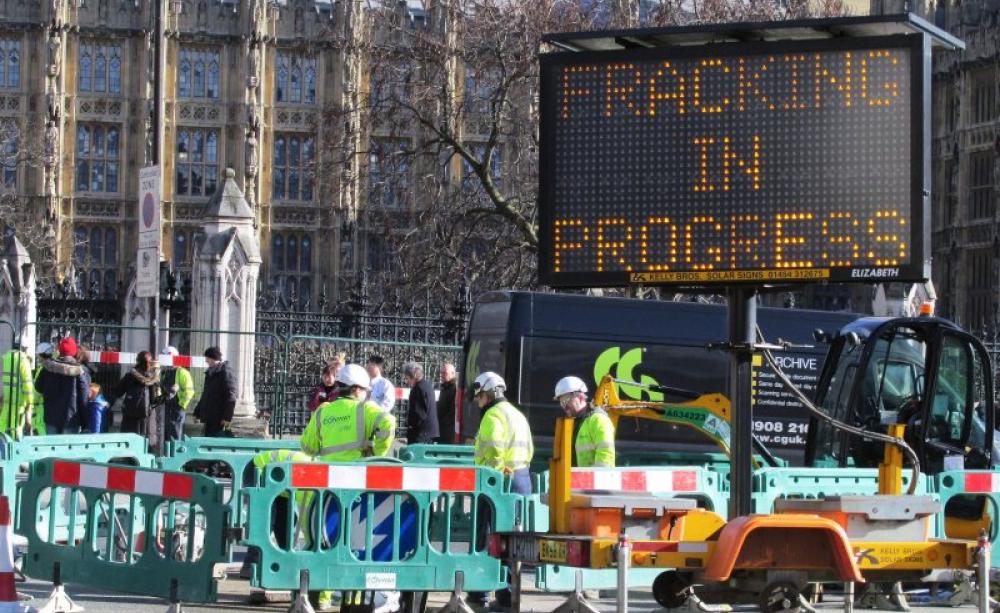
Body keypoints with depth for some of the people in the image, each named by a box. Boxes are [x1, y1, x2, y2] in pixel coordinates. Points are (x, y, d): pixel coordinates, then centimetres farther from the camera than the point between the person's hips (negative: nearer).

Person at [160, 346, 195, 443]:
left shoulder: (181, 373, -9)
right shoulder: (165, 373, 17)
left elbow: (189, 391, -15)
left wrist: (181, 406, -17)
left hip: (176, 409, -9)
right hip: (167, 409, 9)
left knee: (174, 438, -10)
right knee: (166, 437, 11)